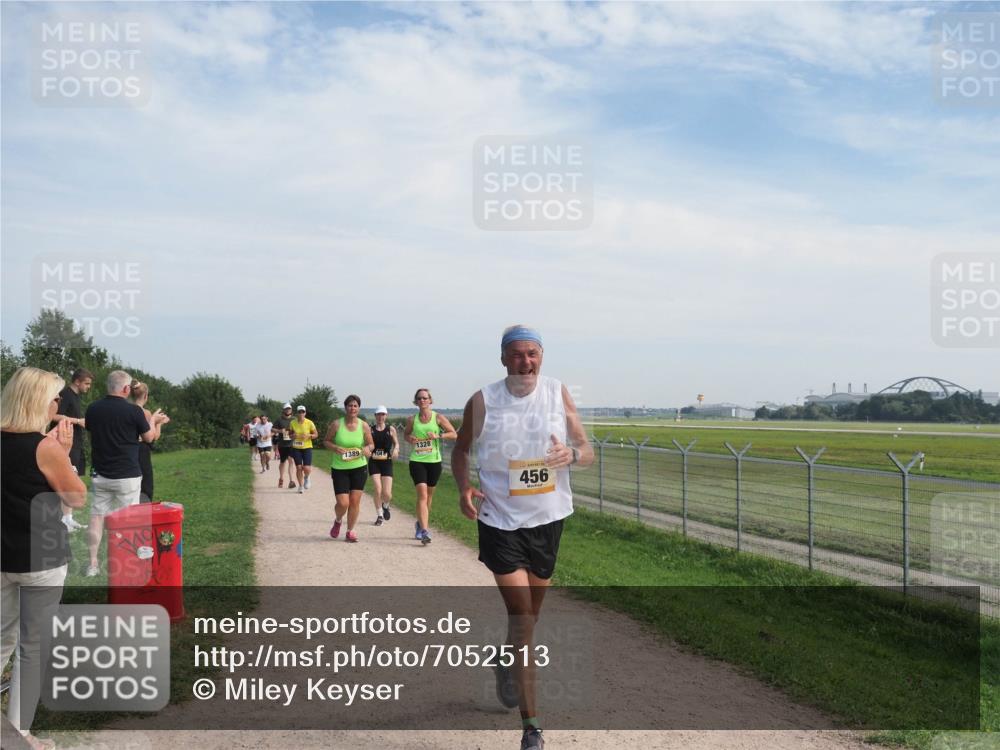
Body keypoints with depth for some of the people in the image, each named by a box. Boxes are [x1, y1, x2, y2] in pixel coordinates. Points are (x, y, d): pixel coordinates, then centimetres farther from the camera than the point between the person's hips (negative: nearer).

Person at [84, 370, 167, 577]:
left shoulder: (93, 409, -1)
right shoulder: (133, 411, -14)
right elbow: (149, 437, -1)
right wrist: (153, 420, 18)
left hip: (100, 475, 4)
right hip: (127, 476, -4)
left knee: (97, 517, 11)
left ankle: (93, 564, 13)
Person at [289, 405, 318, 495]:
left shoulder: (309, 423, -7)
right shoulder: (293, 423, -1)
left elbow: (316, 434, 1)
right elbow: (290, 433, 13)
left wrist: (309, 436, -18)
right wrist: (292, 436, -10)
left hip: (307, 448, -2)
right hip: (296, 448, 2)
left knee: (307, 468, -10)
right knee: (298, 468, 2)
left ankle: (306, 478, 26)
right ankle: (301, 486, 18)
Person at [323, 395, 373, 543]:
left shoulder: (364, 426, -2)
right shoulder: (336, 424, -6)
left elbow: (371, 444, 8)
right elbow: (326, 441, 3)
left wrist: (367, 449, -16)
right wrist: (335, 448, -17)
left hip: (359, 468, 1)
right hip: (339, 469, -1)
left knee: (355, 501, 0)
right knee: (343, 503, -8)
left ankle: (350, 531, 20)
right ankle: (337, 521, 27)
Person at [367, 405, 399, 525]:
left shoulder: (391, 429, 3)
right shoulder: (370, 429, 2)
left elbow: (396, 443, 14)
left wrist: (395, 450, -8)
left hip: (387, 462, 0)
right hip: (374, 462, 0)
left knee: (387, 494, -5)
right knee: (378, 490, -13)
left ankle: (385, 506, 32)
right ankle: (379, 515, 6)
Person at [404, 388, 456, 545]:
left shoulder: (438, 418, 0)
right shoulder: (412, 420, 2)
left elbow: (454, 434, -1)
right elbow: (405, 433, 19)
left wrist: (438, 435, -16)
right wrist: (409, 439, -4)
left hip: (434, 461, 1)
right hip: (417, 461, -1)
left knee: (429, 494, 14)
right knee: (422, 494, -15)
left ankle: (420, 523, 37)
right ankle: (424, 531, -19)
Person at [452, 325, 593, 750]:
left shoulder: (559, 394, -2)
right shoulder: (482, 402, -7)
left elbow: (588, 453, 0)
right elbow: (460, 449, 8)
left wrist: (573, 453, -24)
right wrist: (464, 487, -11)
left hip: (548, 518, 3)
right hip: (500, 520, -3)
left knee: (530, 613, 18)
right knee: (520, 614, -9)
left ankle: (508, 662, 52)